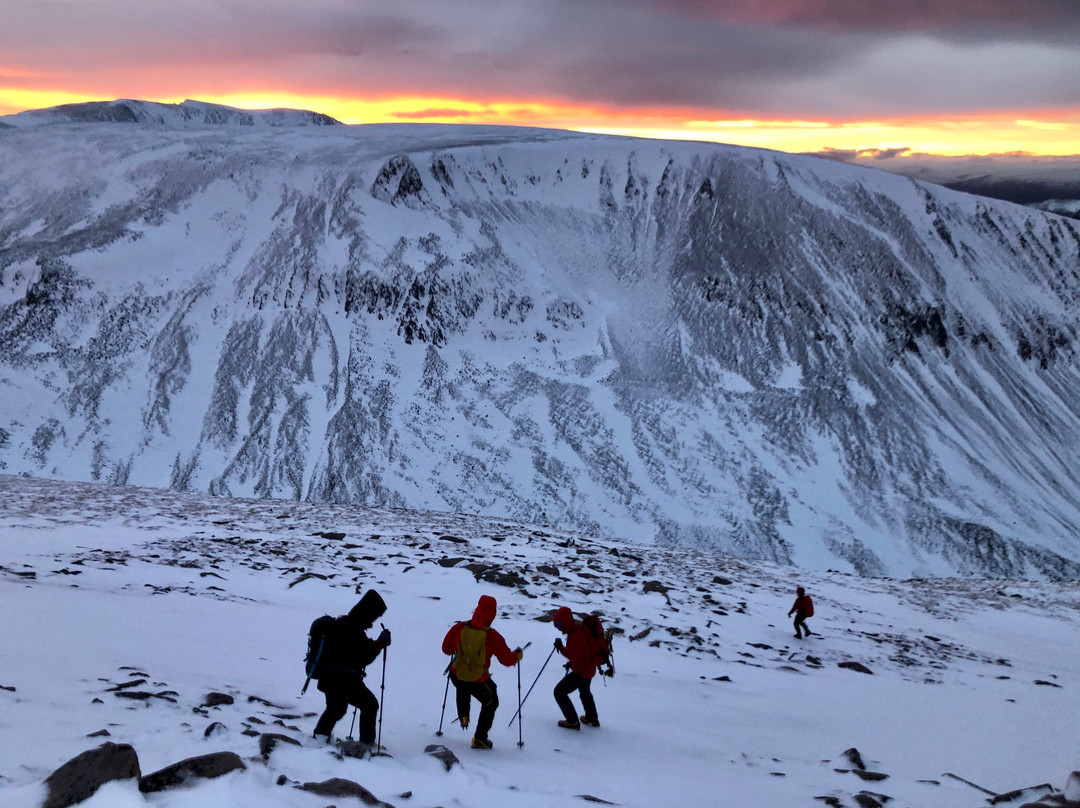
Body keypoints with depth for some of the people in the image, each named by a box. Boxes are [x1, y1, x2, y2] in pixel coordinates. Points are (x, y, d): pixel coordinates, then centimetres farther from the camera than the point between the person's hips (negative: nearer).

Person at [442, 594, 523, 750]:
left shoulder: (458, 628, -14)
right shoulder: (492, 636, -22)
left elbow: (446, 649, 2)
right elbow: (507, 660, -13)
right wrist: (518, 655, 8)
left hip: (456, 677, 3)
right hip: (478, 682, -3)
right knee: (490, 703, 26)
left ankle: (463, 716, 40)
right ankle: (479, 738, 29)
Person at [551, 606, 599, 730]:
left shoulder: (575, 636, -30)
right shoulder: (578, 630, 2)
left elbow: (577, 659, -34)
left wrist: (561, 648, -35)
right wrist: (571, 662, 16)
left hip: (581, 672, -10)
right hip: (589, 669, 10)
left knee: (559, 692, -3)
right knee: (585, 692, 33)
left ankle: (573, 721, 4)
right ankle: (592, 719, 49)